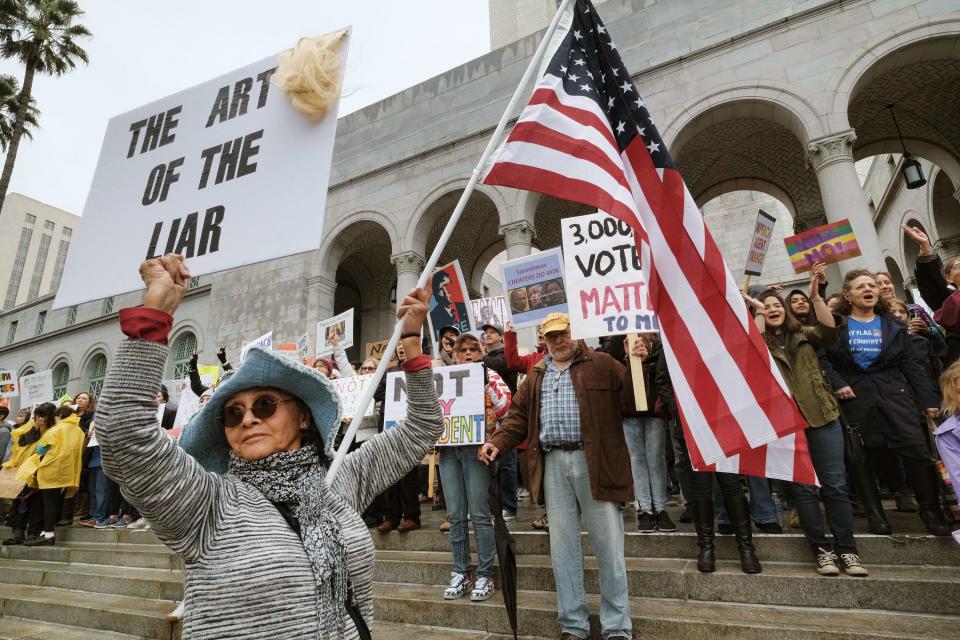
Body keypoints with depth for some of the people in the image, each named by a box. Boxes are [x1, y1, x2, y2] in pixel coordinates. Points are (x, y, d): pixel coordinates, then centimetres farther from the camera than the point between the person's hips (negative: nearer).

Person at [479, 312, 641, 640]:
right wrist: (498, 442, 1)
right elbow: (519, 416, 15)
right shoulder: (536, 376, 16)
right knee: (563, 546, 9)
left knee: (608, 544, 3)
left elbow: (629, 397, 1)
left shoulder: (601, 363, 5)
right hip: (553, 465, 4)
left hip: (594, 462, -3)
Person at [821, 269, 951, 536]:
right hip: (855, 397, -2)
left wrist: (929, 399, 2)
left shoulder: (892, 325, 12)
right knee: (869, 456, 3)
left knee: (917, 448, -8)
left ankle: (931, 510, 7)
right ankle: (873, 511, 17)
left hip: (893, 391, 2)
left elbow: (912, 364, 8)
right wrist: (836, 384, -15)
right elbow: (821, 356, -3)